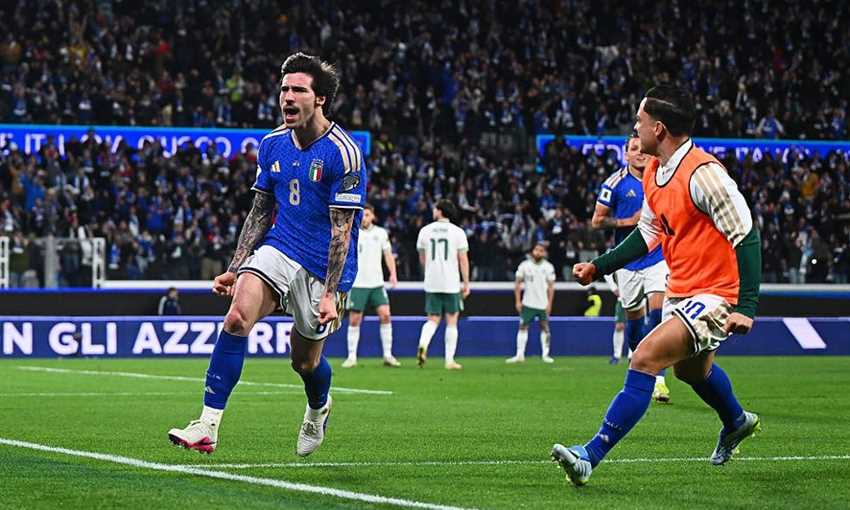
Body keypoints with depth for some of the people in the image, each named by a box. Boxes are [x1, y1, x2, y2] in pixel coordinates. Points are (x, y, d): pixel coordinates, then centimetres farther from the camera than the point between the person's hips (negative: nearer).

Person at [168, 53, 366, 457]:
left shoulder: (343, 153, -15)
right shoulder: (272, 144, 4)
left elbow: (342, 230, -16)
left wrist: (330, 294, -20)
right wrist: (235, 268, 8)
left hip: (323, 265, -4)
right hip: (278, 248, 4)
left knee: (305, 361, 8)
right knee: (237, 315, -23)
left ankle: (319, 407, 47)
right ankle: (208, 426, -26)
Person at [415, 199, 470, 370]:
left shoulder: (425, 230, 4)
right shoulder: (458, 232, -3)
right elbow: (463, 260, -6)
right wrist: (466, 283, 1)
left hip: (431, 283, 2)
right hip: (451, 283, -2)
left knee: (433, 320, 9)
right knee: (452, 321, 7)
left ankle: (423, 344, -20)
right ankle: (450, 360, 6)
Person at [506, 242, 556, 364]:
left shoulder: (548, 267, 0)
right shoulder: (525, 265, 0)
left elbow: (551, 286, 1)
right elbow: (518, 284, 4)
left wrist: (549, 303, -6)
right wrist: (518, 301, -2)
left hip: (543, 304, 0)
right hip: (528, 303, 0)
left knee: (545, 327, 2)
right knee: (523, 326, -3)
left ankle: (545, 355, 10)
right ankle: (520, 355, -1)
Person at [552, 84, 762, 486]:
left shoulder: (702, 173, -24)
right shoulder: (653, 173, 4)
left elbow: (746, 236, -24)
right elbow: (649, 231, 19)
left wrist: (746, 306, -28)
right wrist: (598, 267, 13)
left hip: (715, 294, -10)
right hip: (680, 289, 10)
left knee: (645, 359, -22)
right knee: (689, 368, 31)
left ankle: (591, 456, -23)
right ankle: (737, 423, 61)